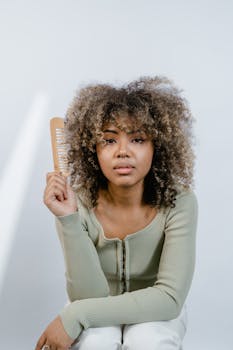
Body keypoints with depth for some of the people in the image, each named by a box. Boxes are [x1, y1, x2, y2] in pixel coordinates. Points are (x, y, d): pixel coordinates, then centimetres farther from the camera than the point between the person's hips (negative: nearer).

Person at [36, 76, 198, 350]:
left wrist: (74, 315, -31)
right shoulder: (80, 204, -21)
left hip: (155, 310, 0)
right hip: (97, 317, 1)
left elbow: (170, 298, -26)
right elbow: (90, 295, -24)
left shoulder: (178, 203, -24)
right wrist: (68, 220, -37)